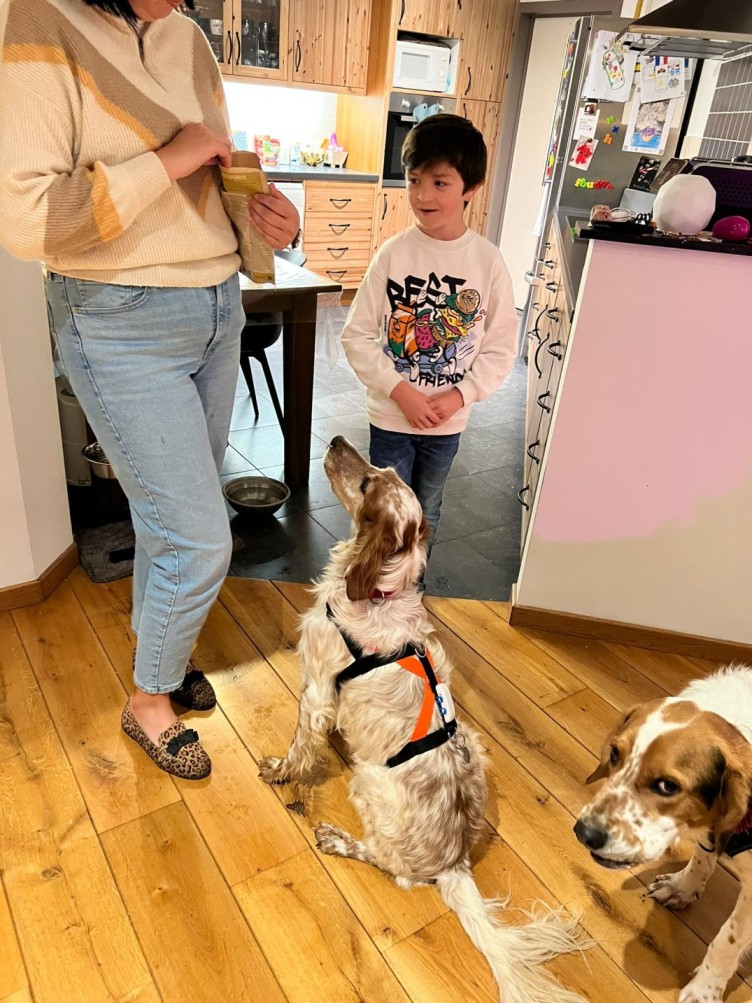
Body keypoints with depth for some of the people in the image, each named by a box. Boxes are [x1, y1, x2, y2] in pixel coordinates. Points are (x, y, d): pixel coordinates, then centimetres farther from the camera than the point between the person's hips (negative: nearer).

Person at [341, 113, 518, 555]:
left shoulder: (488, 260, -7)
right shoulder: (394, 253, -9)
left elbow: (502, 344, -2)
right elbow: (357, 335, -8)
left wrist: (459, 396, -14)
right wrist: (401, 392, -17)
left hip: (448, 421, 2)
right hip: (391, 416, -1)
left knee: (427, 514, 19)